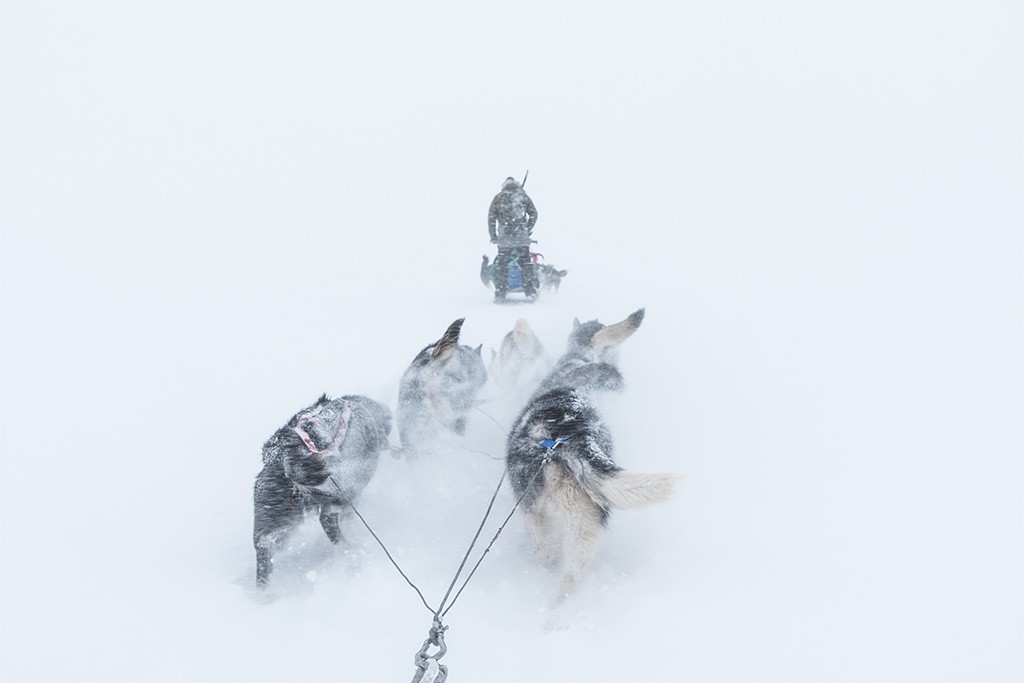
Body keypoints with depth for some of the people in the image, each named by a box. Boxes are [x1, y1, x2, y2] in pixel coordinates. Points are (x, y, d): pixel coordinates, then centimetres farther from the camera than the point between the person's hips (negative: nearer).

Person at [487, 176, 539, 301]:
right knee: (526, 263, 8)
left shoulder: (498, 198, 7)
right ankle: (530, 291, 6)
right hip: (522, 237, 1)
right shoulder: (523, 196, 10)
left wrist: (493, 236, 7)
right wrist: (528, 229, 15)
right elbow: (533, 213, 8)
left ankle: (500, 293, 2)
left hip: (504, 239, -1)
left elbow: (491, 218, 3)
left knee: (501, 265, 5)